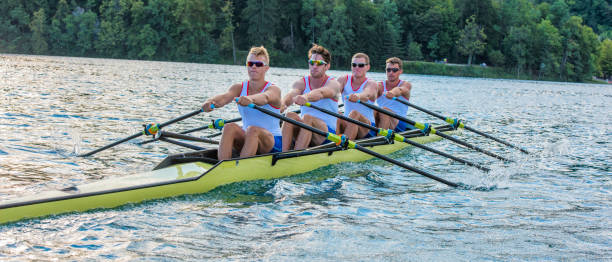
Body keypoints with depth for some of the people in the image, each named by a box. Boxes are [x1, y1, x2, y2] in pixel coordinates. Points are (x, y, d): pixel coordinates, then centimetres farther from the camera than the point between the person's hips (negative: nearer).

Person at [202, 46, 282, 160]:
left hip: (273, 142, -4)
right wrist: (209, 102, -42)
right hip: (246, 139, 4)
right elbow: (225, 97, -18)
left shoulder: (274, 89, -7)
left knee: (253, 130, -34)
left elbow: (265, 97, -33)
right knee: (230, 127, -25)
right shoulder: (239, 88, 5)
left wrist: (250, 99, -57)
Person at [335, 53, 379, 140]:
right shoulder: (344, 80, 6)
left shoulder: (371, 84, -6)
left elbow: (367, 93, -31)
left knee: (354, 113, -33)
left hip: (368, 129, -3)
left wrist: (358, 96, -57)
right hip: (346, 124, 3)